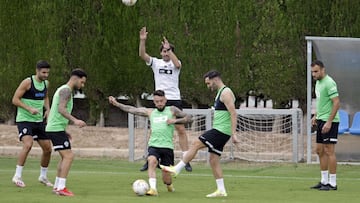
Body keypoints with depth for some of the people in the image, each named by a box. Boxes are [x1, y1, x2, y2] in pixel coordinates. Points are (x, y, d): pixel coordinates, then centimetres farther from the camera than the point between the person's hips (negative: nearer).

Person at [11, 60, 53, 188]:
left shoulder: (46, 83, 7)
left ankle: (43, 176, 26)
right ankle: (17, 176, -20)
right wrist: (29, 109, -25)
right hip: (24, 120, -7)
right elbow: (15, 100, -13)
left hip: (39, 120, 7)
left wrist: (47, 109, 6)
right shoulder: (27, 82, -13)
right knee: (28, 145, -27)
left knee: (47, 149, 7)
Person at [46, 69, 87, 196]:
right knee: (68, 156, -14)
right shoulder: (66, 90, -10)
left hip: (54, 128, 10)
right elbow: (61, 109, -25)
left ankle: (57, 186, 16)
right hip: (57, 129, -10)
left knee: (65, 157, 16)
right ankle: (61, 187, -18)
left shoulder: (62, 89, 21)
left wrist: (64, 131, 27)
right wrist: (74, 120, -35)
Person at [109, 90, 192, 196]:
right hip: (153, 145, 1)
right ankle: (153, 189, -36)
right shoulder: (150, 112, 14)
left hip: (167, 146, -1)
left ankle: (169, 185, 36)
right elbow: (131, 109, 16)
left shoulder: (172, 110, 8)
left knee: (166, 177, 0)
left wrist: (175, 120, -7)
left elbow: (188, 118, 7)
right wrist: (116, 104, 12)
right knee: (152, 161, -31)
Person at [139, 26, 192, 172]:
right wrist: (143, 40, -20)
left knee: (181, 129, -3)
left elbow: (177, 63, -21)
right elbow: (142, 55, -6)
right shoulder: (156, 62, 7)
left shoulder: (175, 63, 3)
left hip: (175, 100, -2)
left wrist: (169, 48, -26)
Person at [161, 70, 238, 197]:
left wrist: (233, 134, -24)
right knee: (213, 160, 6)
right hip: (218, 130, 10)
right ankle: (221, 190, 7)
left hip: (221, 131, -10)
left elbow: (233, 113, -19)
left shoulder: (226, 93, -12)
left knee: (196, 144, -10)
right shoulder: (220, 93, 20)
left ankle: (177, 169, -5)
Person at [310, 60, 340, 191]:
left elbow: (336, 103, -20)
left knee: (329, 151, -7)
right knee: (320, 150, 10)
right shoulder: (318, 82, 13)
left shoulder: (329, 83, -16)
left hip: (329, 121, -10)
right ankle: (324, 181, 16)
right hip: (321, 121, 10)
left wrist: (329, 122, -23)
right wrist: (316, 116, 16)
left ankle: (332, 183, -4)